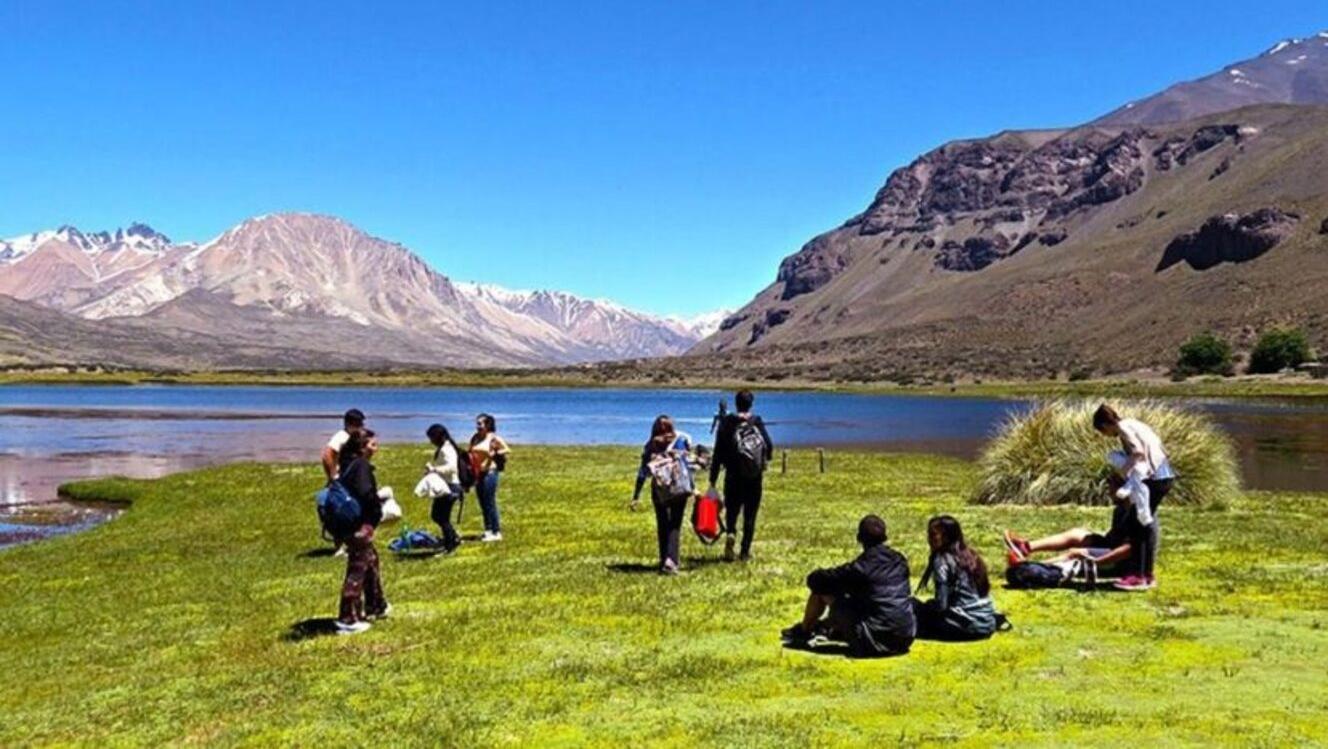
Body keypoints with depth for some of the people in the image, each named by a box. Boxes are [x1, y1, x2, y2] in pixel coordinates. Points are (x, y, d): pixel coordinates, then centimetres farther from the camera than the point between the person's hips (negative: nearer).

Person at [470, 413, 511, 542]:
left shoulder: (493, 438, -9)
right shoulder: (475, 438, 10)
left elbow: (508, 450, -11)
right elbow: (471, 454, 20)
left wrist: (494, 453, -19)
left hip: (489, 472, -7)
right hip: (478, 473, 7)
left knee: (490, 503, -7)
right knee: (483, 503, 11)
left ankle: (497, 532, 0)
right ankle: (488, 530, 21)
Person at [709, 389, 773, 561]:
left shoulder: (726, 423, -5)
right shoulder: (757, 422, -4)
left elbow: (718, 453, -6)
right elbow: (769, 446, -7)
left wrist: (713, 481, -3)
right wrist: (764, 463, 16)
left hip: (733, 476, 0)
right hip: (754, 478, 0)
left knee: (731, 510, 12)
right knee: (750, 514, 10)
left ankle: (730, 533, -17)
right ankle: (745, 551, 10)